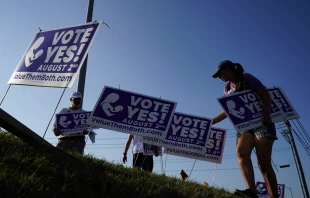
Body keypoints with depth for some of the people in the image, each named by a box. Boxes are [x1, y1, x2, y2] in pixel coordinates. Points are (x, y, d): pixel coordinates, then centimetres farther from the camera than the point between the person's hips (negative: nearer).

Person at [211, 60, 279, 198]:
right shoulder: (227, 89, 17)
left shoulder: (246, 78, -1)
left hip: (262, 122, -5)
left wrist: (266, 116, -20)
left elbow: (265, 95, -8)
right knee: (241, 151, -23)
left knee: (263, 162, -11)